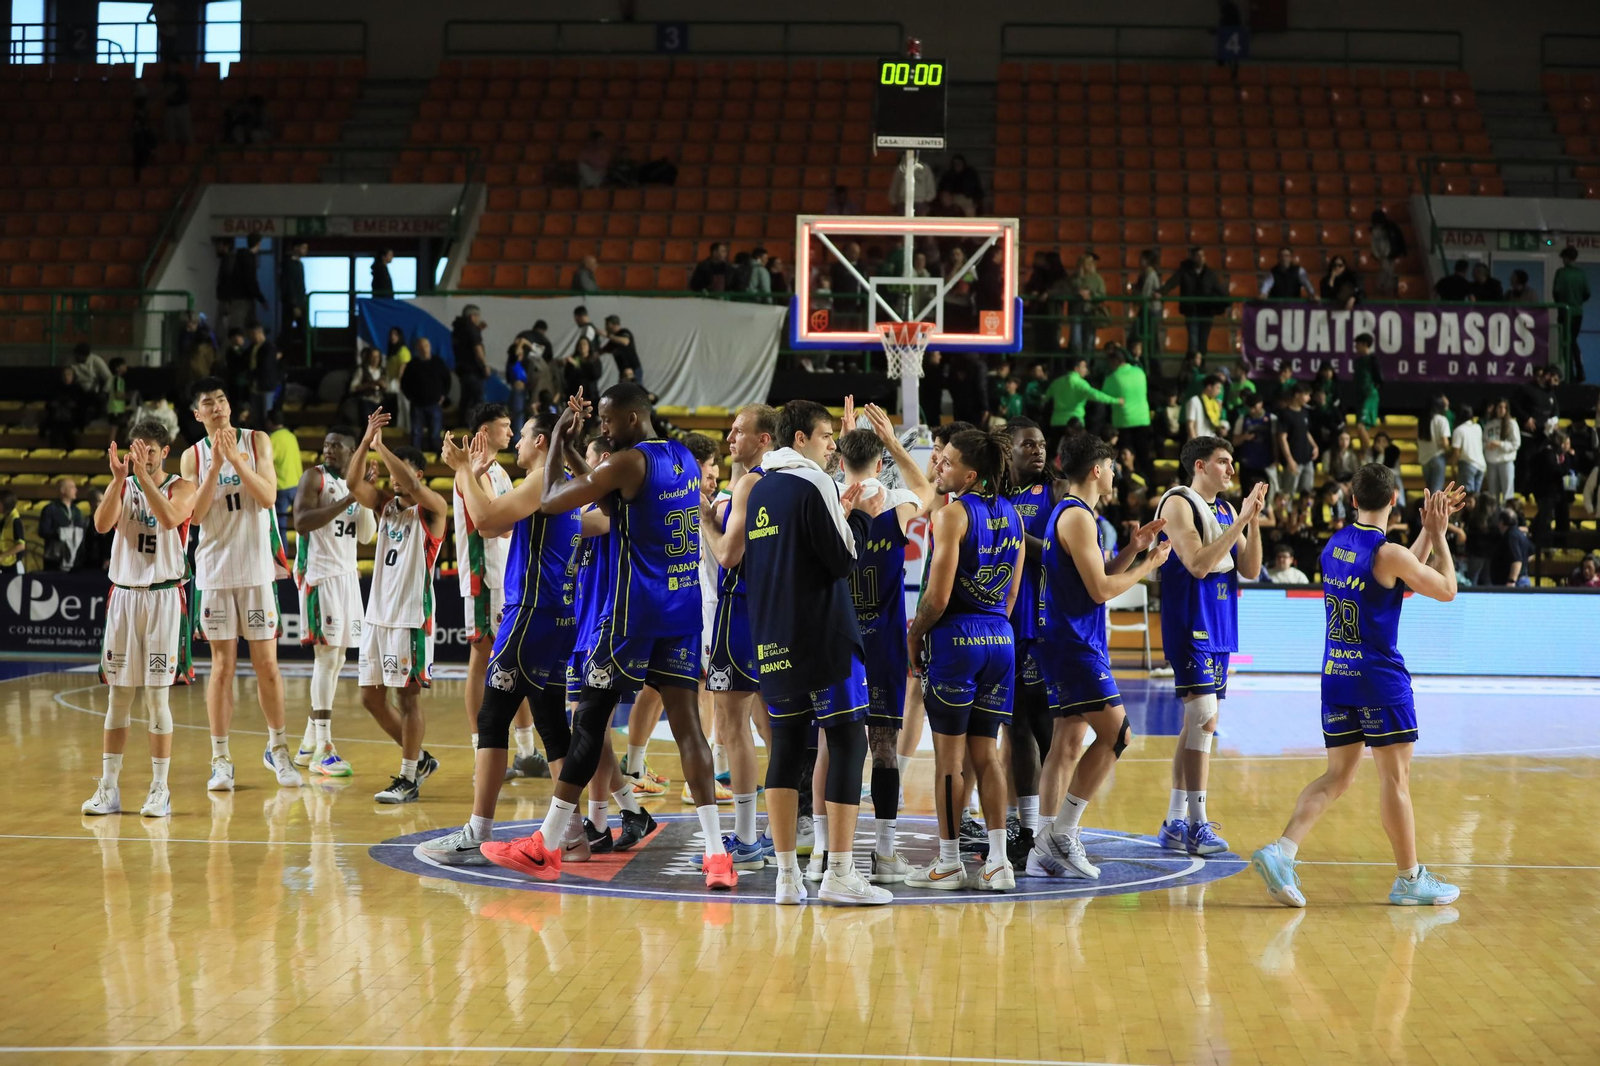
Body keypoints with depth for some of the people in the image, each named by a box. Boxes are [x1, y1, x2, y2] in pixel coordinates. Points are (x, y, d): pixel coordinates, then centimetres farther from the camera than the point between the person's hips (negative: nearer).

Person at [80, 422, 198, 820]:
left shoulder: (181, 487, -1)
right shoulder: (121, 485, 8)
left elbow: (169, 518, -22)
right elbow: (102, 524, -10)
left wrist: (144, 475, -24)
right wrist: (119, 477, -19)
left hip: (163, 596, -3)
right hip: (123, 595, 3)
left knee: (157, 695, -3)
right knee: (118, 697, 5)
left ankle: (160, 789, 3)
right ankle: (108, 787, 10)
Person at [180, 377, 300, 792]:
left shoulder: (256, 442, 2)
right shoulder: (193, 456, 3)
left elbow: (268, 497, -10)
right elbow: (195, 514, -8)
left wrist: (236, 457, -18)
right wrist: (215, 465, -17)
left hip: (257, 568, 0)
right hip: (215, 570, 0)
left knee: (266, 663, 3)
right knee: (222, 665, 2)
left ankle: (277, 749, 17)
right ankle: (221, 760, 7)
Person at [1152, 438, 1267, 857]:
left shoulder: (1226, 509, 15)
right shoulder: (1178, 503, -9)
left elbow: (1250, 570, 9)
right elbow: (1198, 564, -21)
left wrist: (1253, 521, -4)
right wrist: (1241, 521, -19)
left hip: (1219, 628, 9)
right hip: (1190, 626, -9)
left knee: (1197, 723, 9)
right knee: (1204, 717, -14)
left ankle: (1175, 823, 15)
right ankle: (1197, 824, -11)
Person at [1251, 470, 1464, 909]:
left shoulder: (1334, 545, 9)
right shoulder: (1388, 554, -15)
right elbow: (1447, 590, -2)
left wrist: (1428, 531, 23)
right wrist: (1438, 534, 7)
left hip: (1335, 676, 7)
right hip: (1379, 678, -7)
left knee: (1338, 775, 10)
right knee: (1395, 777, 3)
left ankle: (1282, 851, -7)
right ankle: (1410, 879, 11)